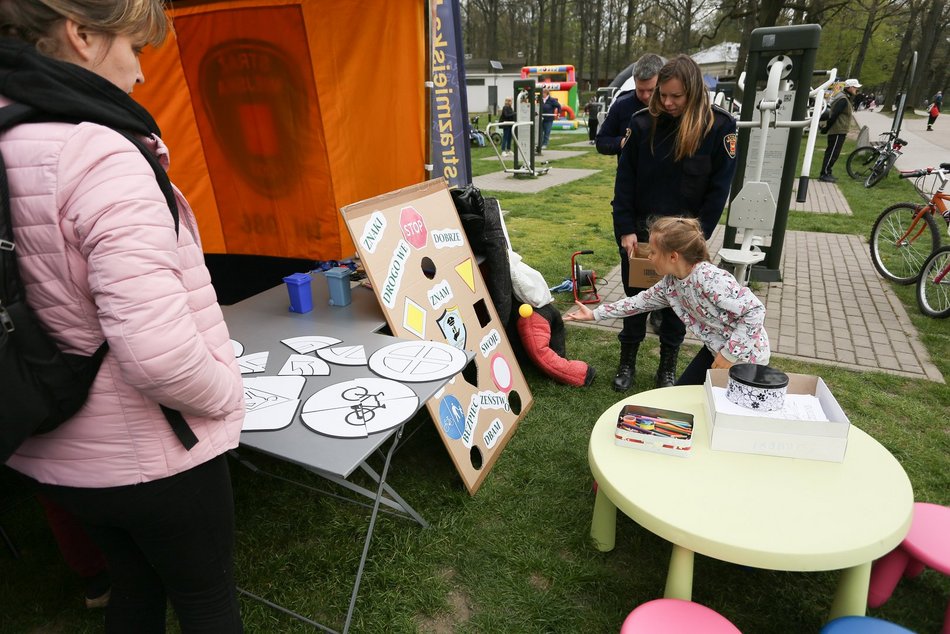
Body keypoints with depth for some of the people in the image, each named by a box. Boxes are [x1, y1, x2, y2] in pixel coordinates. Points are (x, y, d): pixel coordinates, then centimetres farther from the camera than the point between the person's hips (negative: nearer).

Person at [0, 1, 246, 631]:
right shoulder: (101, 156, -25)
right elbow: (158, 354, -31)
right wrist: (227, 395, -13)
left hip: (53, 453, 8)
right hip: (151, 457, -7)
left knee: (136, 583, 30)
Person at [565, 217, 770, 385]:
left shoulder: (710, 279, -32)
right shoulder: (670, 283, -7)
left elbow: (755, 310, -31)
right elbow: (639, 301, 5)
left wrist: (730, 354, -27)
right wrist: (595, 314, 8)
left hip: (746, 355, -8)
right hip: (717, 349, 8)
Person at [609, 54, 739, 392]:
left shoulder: (719, 126, -9)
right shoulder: (642, 123, -6)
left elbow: (719, 189, -6)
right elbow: (624, 180, -4)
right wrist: (626, 229, -10)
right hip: (640, 231, 1)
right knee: (635, 297, 11)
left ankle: (668, 367, 27)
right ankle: (627, 361, 26)